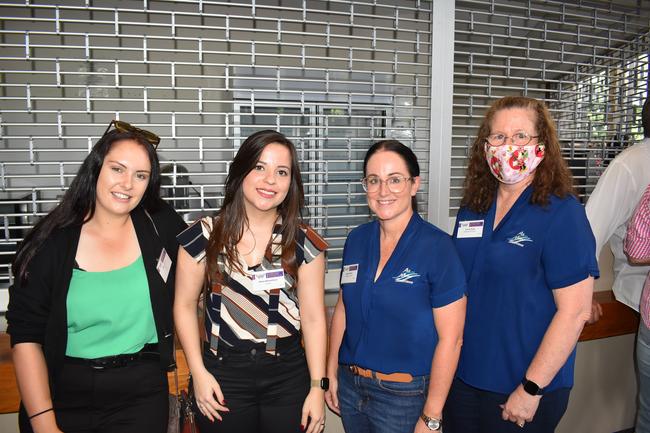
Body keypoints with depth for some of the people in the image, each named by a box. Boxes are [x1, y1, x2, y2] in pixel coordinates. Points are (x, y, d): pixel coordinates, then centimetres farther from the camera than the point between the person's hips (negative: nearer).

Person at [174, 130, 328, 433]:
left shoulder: (304, 243, -4)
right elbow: (185, 305, 1)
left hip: (288, 375, 1)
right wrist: (198, 373, -5)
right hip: (223, 374, 0)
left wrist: (318, 387, -5)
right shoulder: (205, 236, -4)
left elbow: (313, 318, -4)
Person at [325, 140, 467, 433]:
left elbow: (450, 338, -15)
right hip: (350, 385, 5)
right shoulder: (356, 239, 0)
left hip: (405, 396, -4)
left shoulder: (438, 247, -16)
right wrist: (331, 372, 8)